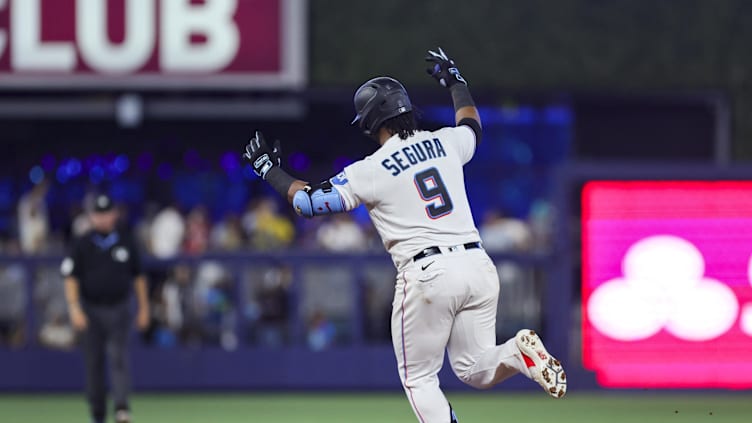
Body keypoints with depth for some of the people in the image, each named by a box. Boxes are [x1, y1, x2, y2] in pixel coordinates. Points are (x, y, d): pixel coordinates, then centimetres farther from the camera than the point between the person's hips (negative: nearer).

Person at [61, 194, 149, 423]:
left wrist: (143, 308, 10)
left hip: (118, 310, 0)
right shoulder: (81, 245, 1)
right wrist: (74, 308, -14)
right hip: (91, 310, 0)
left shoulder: (126, 243, 6)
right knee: (93, 362, 4)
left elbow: (138, 276, 13)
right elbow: (71, 277, -2)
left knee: (119, 358, -14)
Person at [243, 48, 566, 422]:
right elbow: (472, 128, 36)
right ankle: (518, 352, -15)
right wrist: (455, 81, 51)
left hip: (427, 275, -5)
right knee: (475, 371, 17)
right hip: (477, 265, 5)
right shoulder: (444, 143, 12)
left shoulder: (370, 171, -4)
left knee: (419, 379, 9)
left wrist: (269, 168, 17)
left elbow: (307, 201, 2)